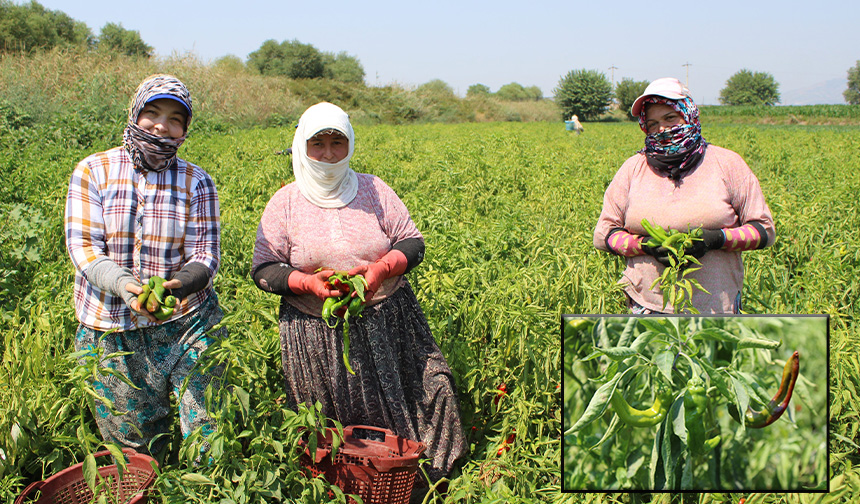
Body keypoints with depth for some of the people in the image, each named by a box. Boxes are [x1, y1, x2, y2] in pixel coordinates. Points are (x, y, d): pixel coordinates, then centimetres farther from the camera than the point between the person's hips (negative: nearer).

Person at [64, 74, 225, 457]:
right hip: (109, 330, 0)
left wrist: (181, 282, -27)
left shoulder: (196, 182, 2)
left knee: (208, 429, -4)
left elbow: (205, 255, -3)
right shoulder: (93, 171, 0)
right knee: (132, 441, 12)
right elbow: (82, 248, -7)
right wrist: (123, 284, -26)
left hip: (185, 322, 0)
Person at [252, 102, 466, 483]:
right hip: (316, 335, -1)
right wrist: (308, 282, -18)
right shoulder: (285, 203, 0)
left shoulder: (374, 190, 4)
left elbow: (413, 243, 5)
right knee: (329, 436, 3)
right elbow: (263, 270, 0)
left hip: (386, 326, 2)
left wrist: (382, 267, -16)